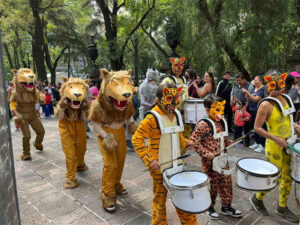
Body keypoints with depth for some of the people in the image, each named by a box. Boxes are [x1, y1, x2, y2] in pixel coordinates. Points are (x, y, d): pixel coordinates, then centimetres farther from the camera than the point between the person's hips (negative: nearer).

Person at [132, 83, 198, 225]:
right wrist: (149, 160, -22)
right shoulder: (152, 118, -18)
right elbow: (137, 140, -17)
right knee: (160, 197, 13)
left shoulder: (176, 115, 3)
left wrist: (186, 144, 1)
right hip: (160, 167, -6)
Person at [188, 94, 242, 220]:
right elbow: (193, 142, -20)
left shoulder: (222, 122, 6)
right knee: (213, 184, 7)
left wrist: (229, 143, 2)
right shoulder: (203, 125, -19)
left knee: (227, 182, 16)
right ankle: (210, 208, 31)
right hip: (210, 161, -7)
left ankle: (226, 207, 36)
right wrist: (206, 153, -25)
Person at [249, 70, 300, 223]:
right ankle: (257, 199, 28)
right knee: (276, 178, 2)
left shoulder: (286, 99, 3)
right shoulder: (266, 104, -18)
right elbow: (257, 128, -19)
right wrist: (277, 139, -22)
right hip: (274, 146, -7)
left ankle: (282, 207, 33)